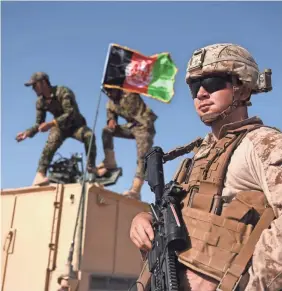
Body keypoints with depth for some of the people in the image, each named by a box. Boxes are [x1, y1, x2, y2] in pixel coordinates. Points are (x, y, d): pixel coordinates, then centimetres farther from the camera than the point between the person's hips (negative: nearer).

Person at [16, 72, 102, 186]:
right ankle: (40, 175, -34)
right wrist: (28, 132, -19)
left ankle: (91, 167, -18)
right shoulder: (40, 102, -4)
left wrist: (51, 123, -45)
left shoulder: (63, 92, -23)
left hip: (75, 125, -3)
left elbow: (70, 113, -35)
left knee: (89, 135, -34)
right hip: (59, 126, 3)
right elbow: (39, 124, 2)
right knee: (51, 144, -29)